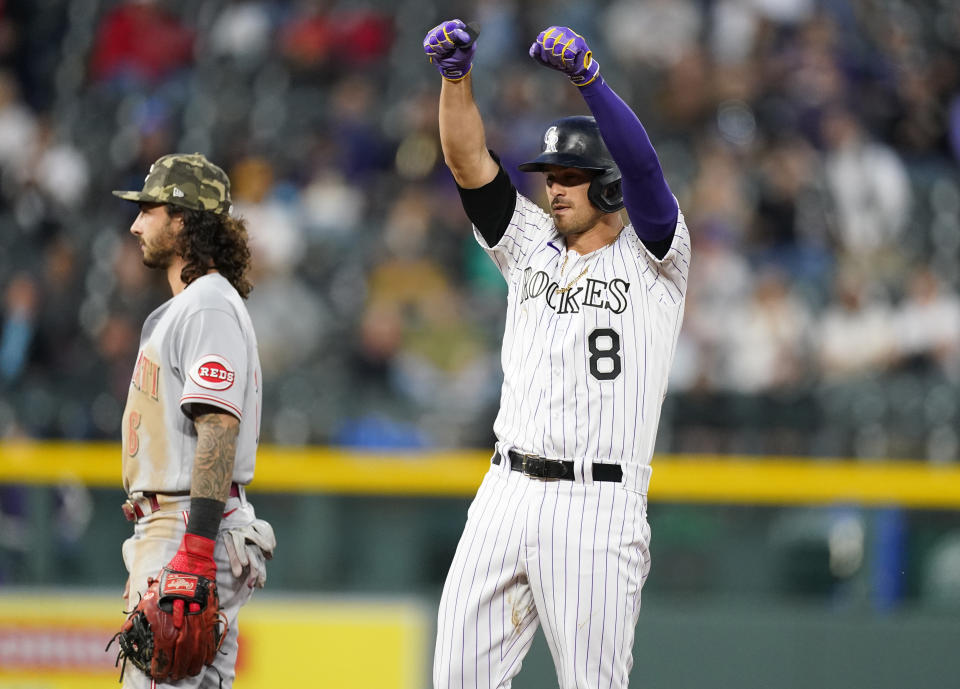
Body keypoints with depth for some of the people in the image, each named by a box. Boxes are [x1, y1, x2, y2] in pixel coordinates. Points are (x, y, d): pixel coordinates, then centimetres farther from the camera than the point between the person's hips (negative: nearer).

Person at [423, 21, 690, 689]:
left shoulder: (651, 257, 2)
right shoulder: (530, 246, 17)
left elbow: (641, 165, -15)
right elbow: (470, 161, 6)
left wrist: (587, 75, -26)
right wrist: (456, 76, -9)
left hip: (598, 506, -5)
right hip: (508, 492, 5)